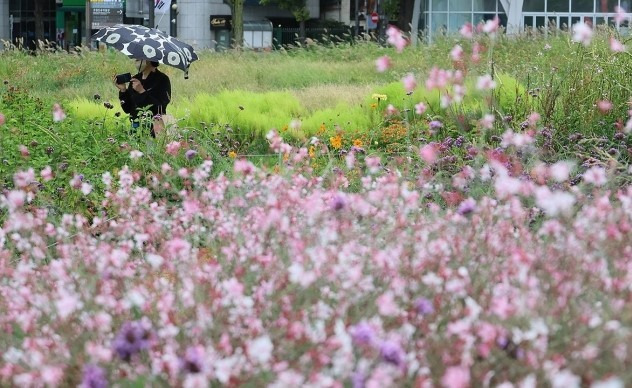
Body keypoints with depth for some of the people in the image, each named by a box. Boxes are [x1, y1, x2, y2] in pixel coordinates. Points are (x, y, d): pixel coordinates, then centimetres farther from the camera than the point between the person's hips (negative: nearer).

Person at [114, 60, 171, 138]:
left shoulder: (162, 79, -5)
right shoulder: (135, 79, 12)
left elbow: (161, 108, -16)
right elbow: (127, 109, 11)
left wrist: (142, 91, -18)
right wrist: (123, 90, -2)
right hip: (135, 127, 5)